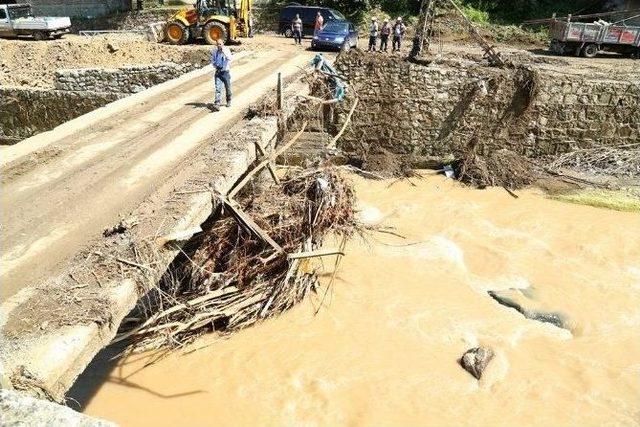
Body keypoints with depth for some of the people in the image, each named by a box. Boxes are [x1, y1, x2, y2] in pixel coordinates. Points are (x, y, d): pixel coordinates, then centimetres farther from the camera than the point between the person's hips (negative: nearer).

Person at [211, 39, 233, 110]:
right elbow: (212, 60, 19)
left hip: (225, 72, -2)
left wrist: (224, 51, -38)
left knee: (227, 88, 13)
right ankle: (217, 104, -17)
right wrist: (215, 67, 3)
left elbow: (230, 58, -27)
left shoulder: (226, 50, -8)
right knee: (218, 88, -10)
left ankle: (229, 101, 36)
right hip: (218, 72, 2)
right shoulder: (215, 51, 4)